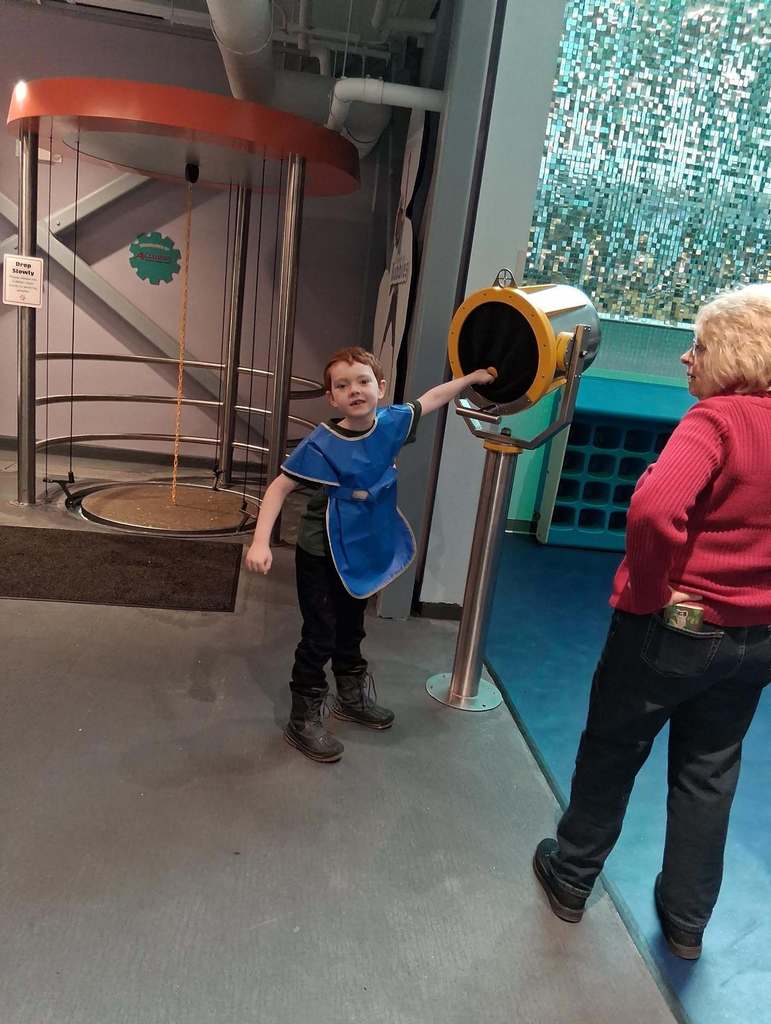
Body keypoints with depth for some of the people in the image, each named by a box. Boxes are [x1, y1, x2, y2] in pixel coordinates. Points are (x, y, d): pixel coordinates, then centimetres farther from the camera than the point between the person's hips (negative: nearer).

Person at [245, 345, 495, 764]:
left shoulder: (391, 423, -9)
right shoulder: (321, 443, -23)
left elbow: (430, 399, 9)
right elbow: (279, 488, -20)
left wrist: (472, 377, 16)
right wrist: (260, 542, -28)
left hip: (364, 551, 6)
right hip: (321, 555, -6)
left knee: (350, 630, 24)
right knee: (320, 639, 4)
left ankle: (352, 698, 45)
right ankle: (303, 721, 21)